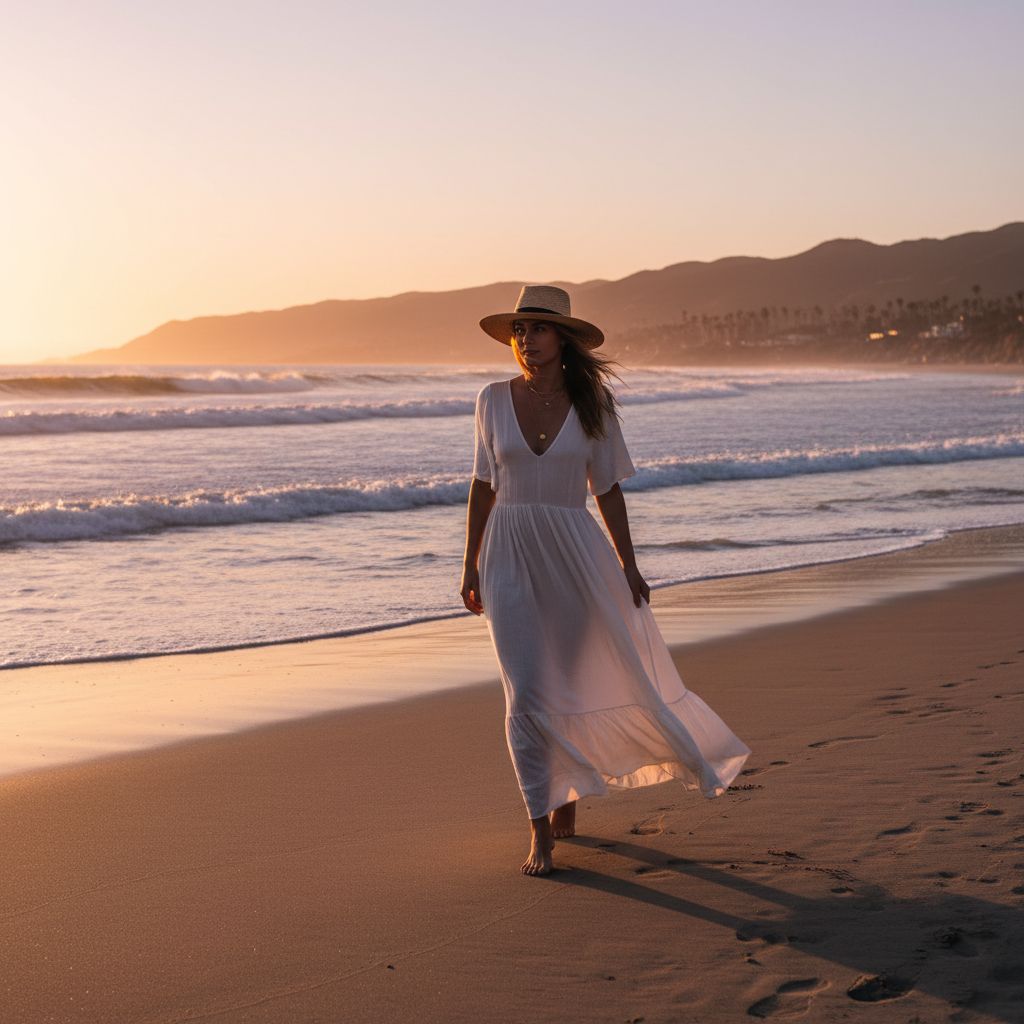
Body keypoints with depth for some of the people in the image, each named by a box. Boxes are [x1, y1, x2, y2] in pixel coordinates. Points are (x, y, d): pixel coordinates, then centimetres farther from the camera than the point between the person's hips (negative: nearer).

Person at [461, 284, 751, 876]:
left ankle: (566, 797, 33)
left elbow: (607, 489, 4)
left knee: (592, 680, 8)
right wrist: (471, 565, 5)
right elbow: (484, 485, 7)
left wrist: (628, 566, 0)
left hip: (576, 552, 0)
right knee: (526, 695, -6)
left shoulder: (592, 405, -1)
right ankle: (542, 831, 1)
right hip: (511, 557, 0)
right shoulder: (494, 400, 2)